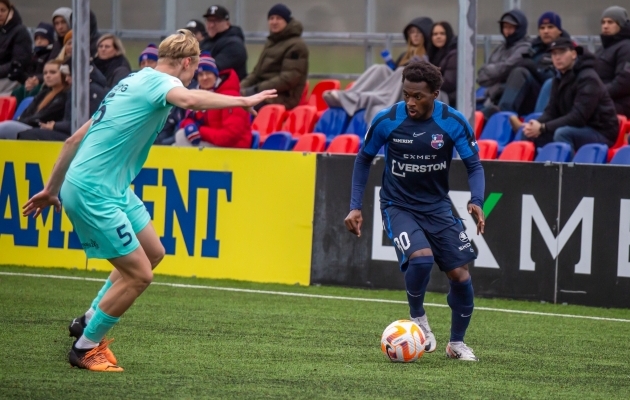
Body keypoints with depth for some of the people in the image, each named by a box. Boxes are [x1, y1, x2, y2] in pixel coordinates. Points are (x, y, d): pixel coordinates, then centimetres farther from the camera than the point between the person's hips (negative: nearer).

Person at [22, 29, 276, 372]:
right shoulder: (160, 81, -11)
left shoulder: (133, 82, 17)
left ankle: (89, 321, 27)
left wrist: (52, 189, 24)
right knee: (138, 274, -6)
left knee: (153, 253, 18)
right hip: (94, 193, -10)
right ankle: (85, 349, 8)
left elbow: (75, 139, 20)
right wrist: (243, 101, -28)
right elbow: (190, 100, -38)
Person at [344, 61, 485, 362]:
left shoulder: (453, 122, -14)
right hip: (398, 206, -2)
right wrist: (355, 206, -4)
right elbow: (364, 159, 2)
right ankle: (418, 318, 0)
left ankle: (457, 343, 20)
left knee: (460, 274, -4)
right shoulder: (386, 121, -15)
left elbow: (474, 165, -5)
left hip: (437, 206, 2)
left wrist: (477, 202, -24)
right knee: (421, 258, -29)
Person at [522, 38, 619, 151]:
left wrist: (543, 128, -29)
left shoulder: (588, 79, -19)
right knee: (534, 134, -6)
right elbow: (551, 112, 6)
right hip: (580, 131, 9)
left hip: (601, 134, -9)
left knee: (562, 133, -34)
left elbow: (578, 117, -27)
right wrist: (536, 124, -18)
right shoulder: (559, 79, 9)